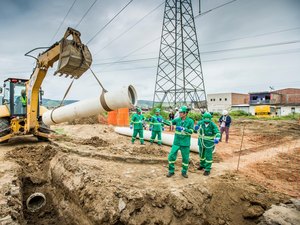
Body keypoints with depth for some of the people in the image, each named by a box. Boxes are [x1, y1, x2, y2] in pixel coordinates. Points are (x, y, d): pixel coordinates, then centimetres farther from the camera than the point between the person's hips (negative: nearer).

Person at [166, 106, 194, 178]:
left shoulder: (190, 121, -8)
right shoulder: (177, 119, 1)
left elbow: (191, 131, -12)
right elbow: (170, 123, -4)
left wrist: (183, 129, -25)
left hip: (185, 143, -2)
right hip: (176, 142, 2)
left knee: (185, 158, 8)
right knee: (171, 156, 1)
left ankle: (184, 172, 30)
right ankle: (171, 171, 19)